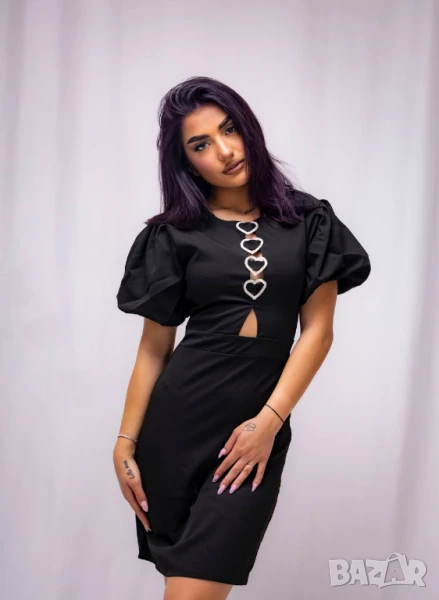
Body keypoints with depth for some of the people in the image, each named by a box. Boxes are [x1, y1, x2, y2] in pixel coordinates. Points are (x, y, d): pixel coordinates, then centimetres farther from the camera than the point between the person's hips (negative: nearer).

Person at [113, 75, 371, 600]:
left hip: (258, 423, -1)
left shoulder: (306, 220, 4)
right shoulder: (175, 234, 4)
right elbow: (153, 347, 6)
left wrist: (269, 421, -9)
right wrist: (126, 442, 0)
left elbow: (317, 330, 1)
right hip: (179, 416, 1)